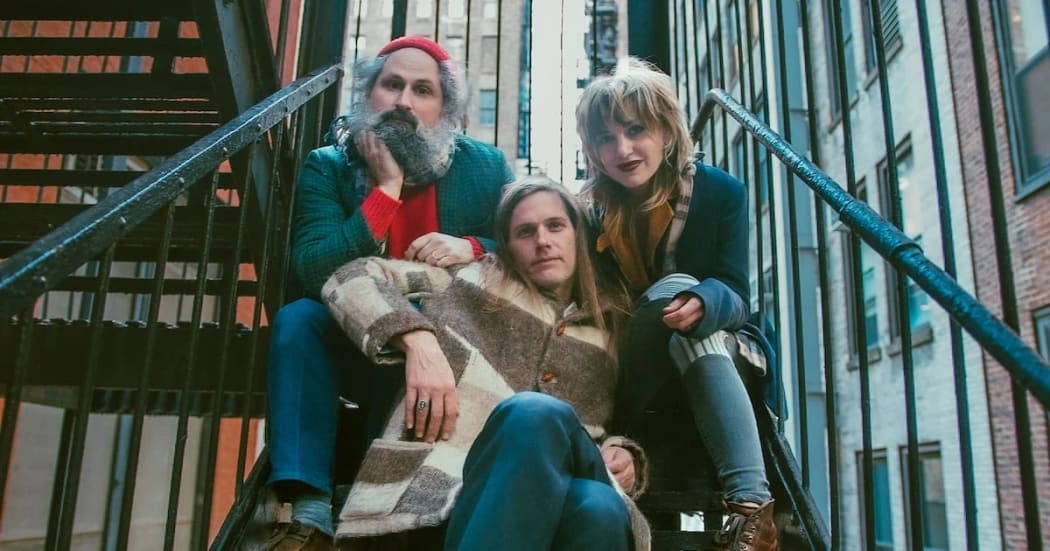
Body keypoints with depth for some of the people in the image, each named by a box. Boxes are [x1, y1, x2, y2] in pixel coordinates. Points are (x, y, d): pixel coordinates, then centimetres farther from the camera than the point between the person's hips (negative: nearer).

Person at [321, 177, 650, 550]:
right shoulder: (476, 280, 18)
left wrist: (624, 456, 5)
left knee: (600, 509, -37)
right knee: (535, 413, -36)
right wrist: (417, 339, -5)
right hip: (457, 484, -1)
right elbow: (350, 278, 14)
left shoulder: (612, 328, 25)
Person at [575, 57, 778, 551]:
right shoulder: (589, 208, -10)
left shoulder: (722, 191, -13)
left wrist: (701, 305, -42)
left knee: (690, 305, -36)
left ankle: (749, 506, -41)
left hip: (710, 348, 0)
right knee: (675, 285, -32)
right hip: (626, 367, 0)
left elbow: (736, 297, -18)